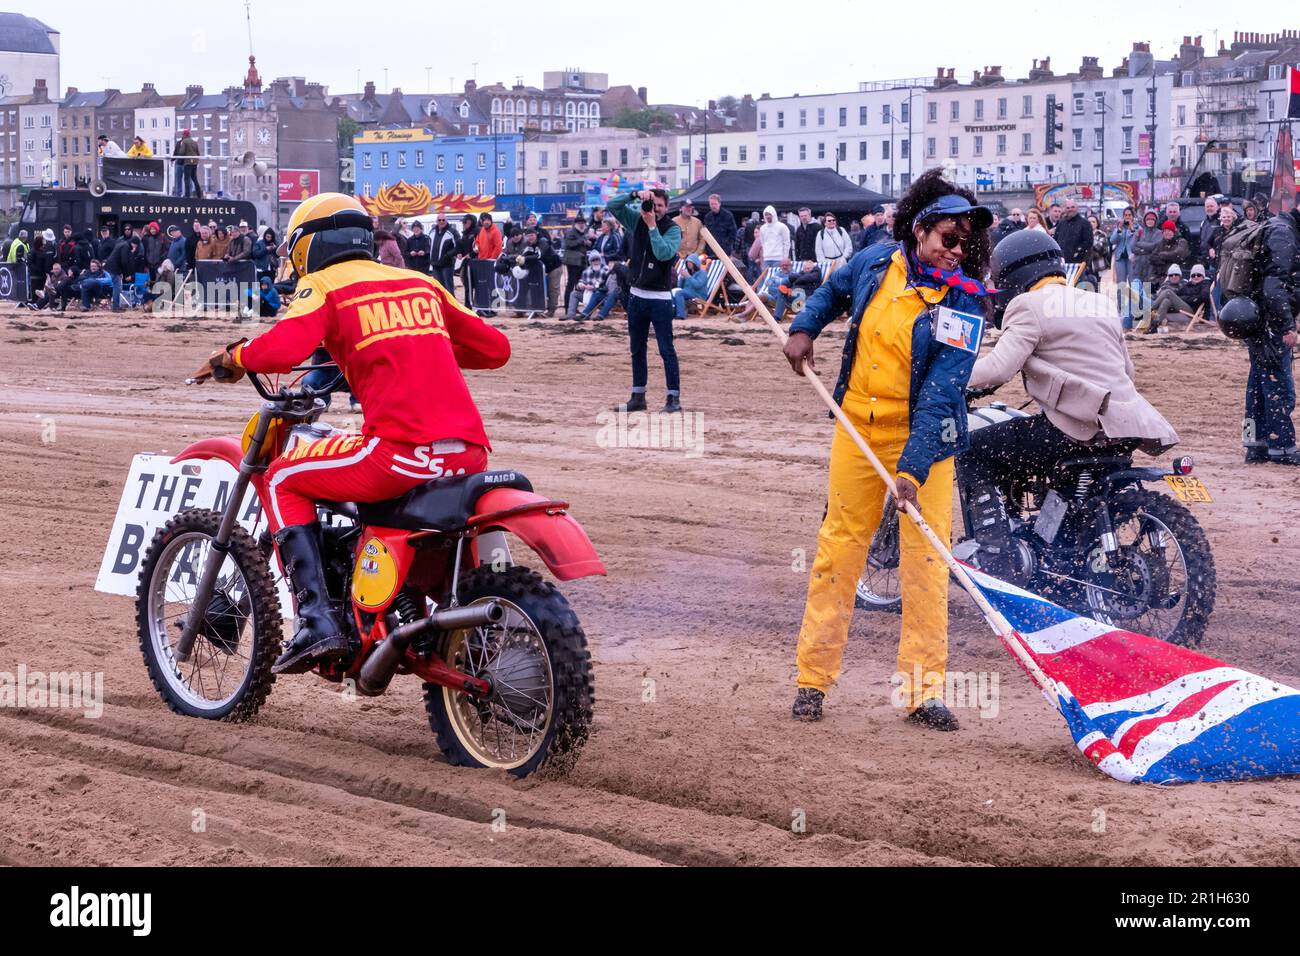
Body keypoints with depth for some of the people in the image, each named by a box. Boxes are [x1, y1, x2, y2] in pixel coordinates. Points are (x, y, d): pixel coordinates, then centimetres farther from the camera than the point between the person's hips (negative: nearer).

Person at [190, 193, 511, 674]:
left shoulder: (323, 285, 7)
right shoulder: (421, 282, 24)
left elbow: (282, 348, -12)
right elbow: (495, 348, 27)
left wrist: (231, 357, 8)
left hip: (402, 449, -6)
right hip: (471, 452, 6)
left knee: (284, 479, 13)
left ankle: (316, 620, -1)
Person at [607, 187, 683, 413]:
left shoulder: (672, 229, -8)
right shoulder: (636, 220, 6)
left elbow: (664, 253, -24)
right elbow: (612, 206, -1)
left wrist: (652, 226, -22)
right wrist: (635, 195, -14)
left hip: (660, 297, -6)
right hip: (636, 295, 6)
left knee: (666, 349, -5)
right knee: (637, 349, 11)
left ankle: (674, 397, -2)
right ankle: (638, 397, 18)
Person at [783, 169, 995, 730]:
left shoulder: (964, 302, -13)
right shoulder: (876, 262, -2)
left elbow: (942, 392, -22)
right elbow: (834, 290, 24)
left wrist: (913, 468, -30)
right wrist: (804, 328, 5)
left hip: (923, 438, -3)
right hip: (856, 430, 3)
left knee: (925, 561, -4)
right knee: (837, 551, 6)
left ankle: (924, 690, 4)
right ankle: (814, 678, 15)